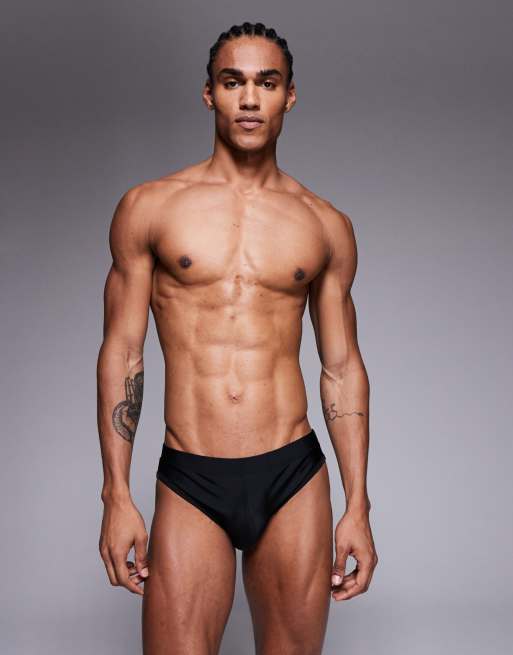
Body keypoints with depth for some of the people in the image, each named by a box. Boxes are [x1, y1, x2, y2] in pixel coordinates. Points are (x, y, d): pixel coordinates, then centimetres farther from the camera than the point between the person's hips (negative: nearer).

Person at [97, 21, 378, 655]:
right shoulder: (148, 208, 3)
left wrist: (358, 507, 6)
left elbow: (342, 370, 10)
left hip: (295, 481, 2)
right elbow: (121, 353, 3)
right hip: (189, 485, -1)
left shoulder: (326, 226, 7)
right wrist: (116, 496, -2)